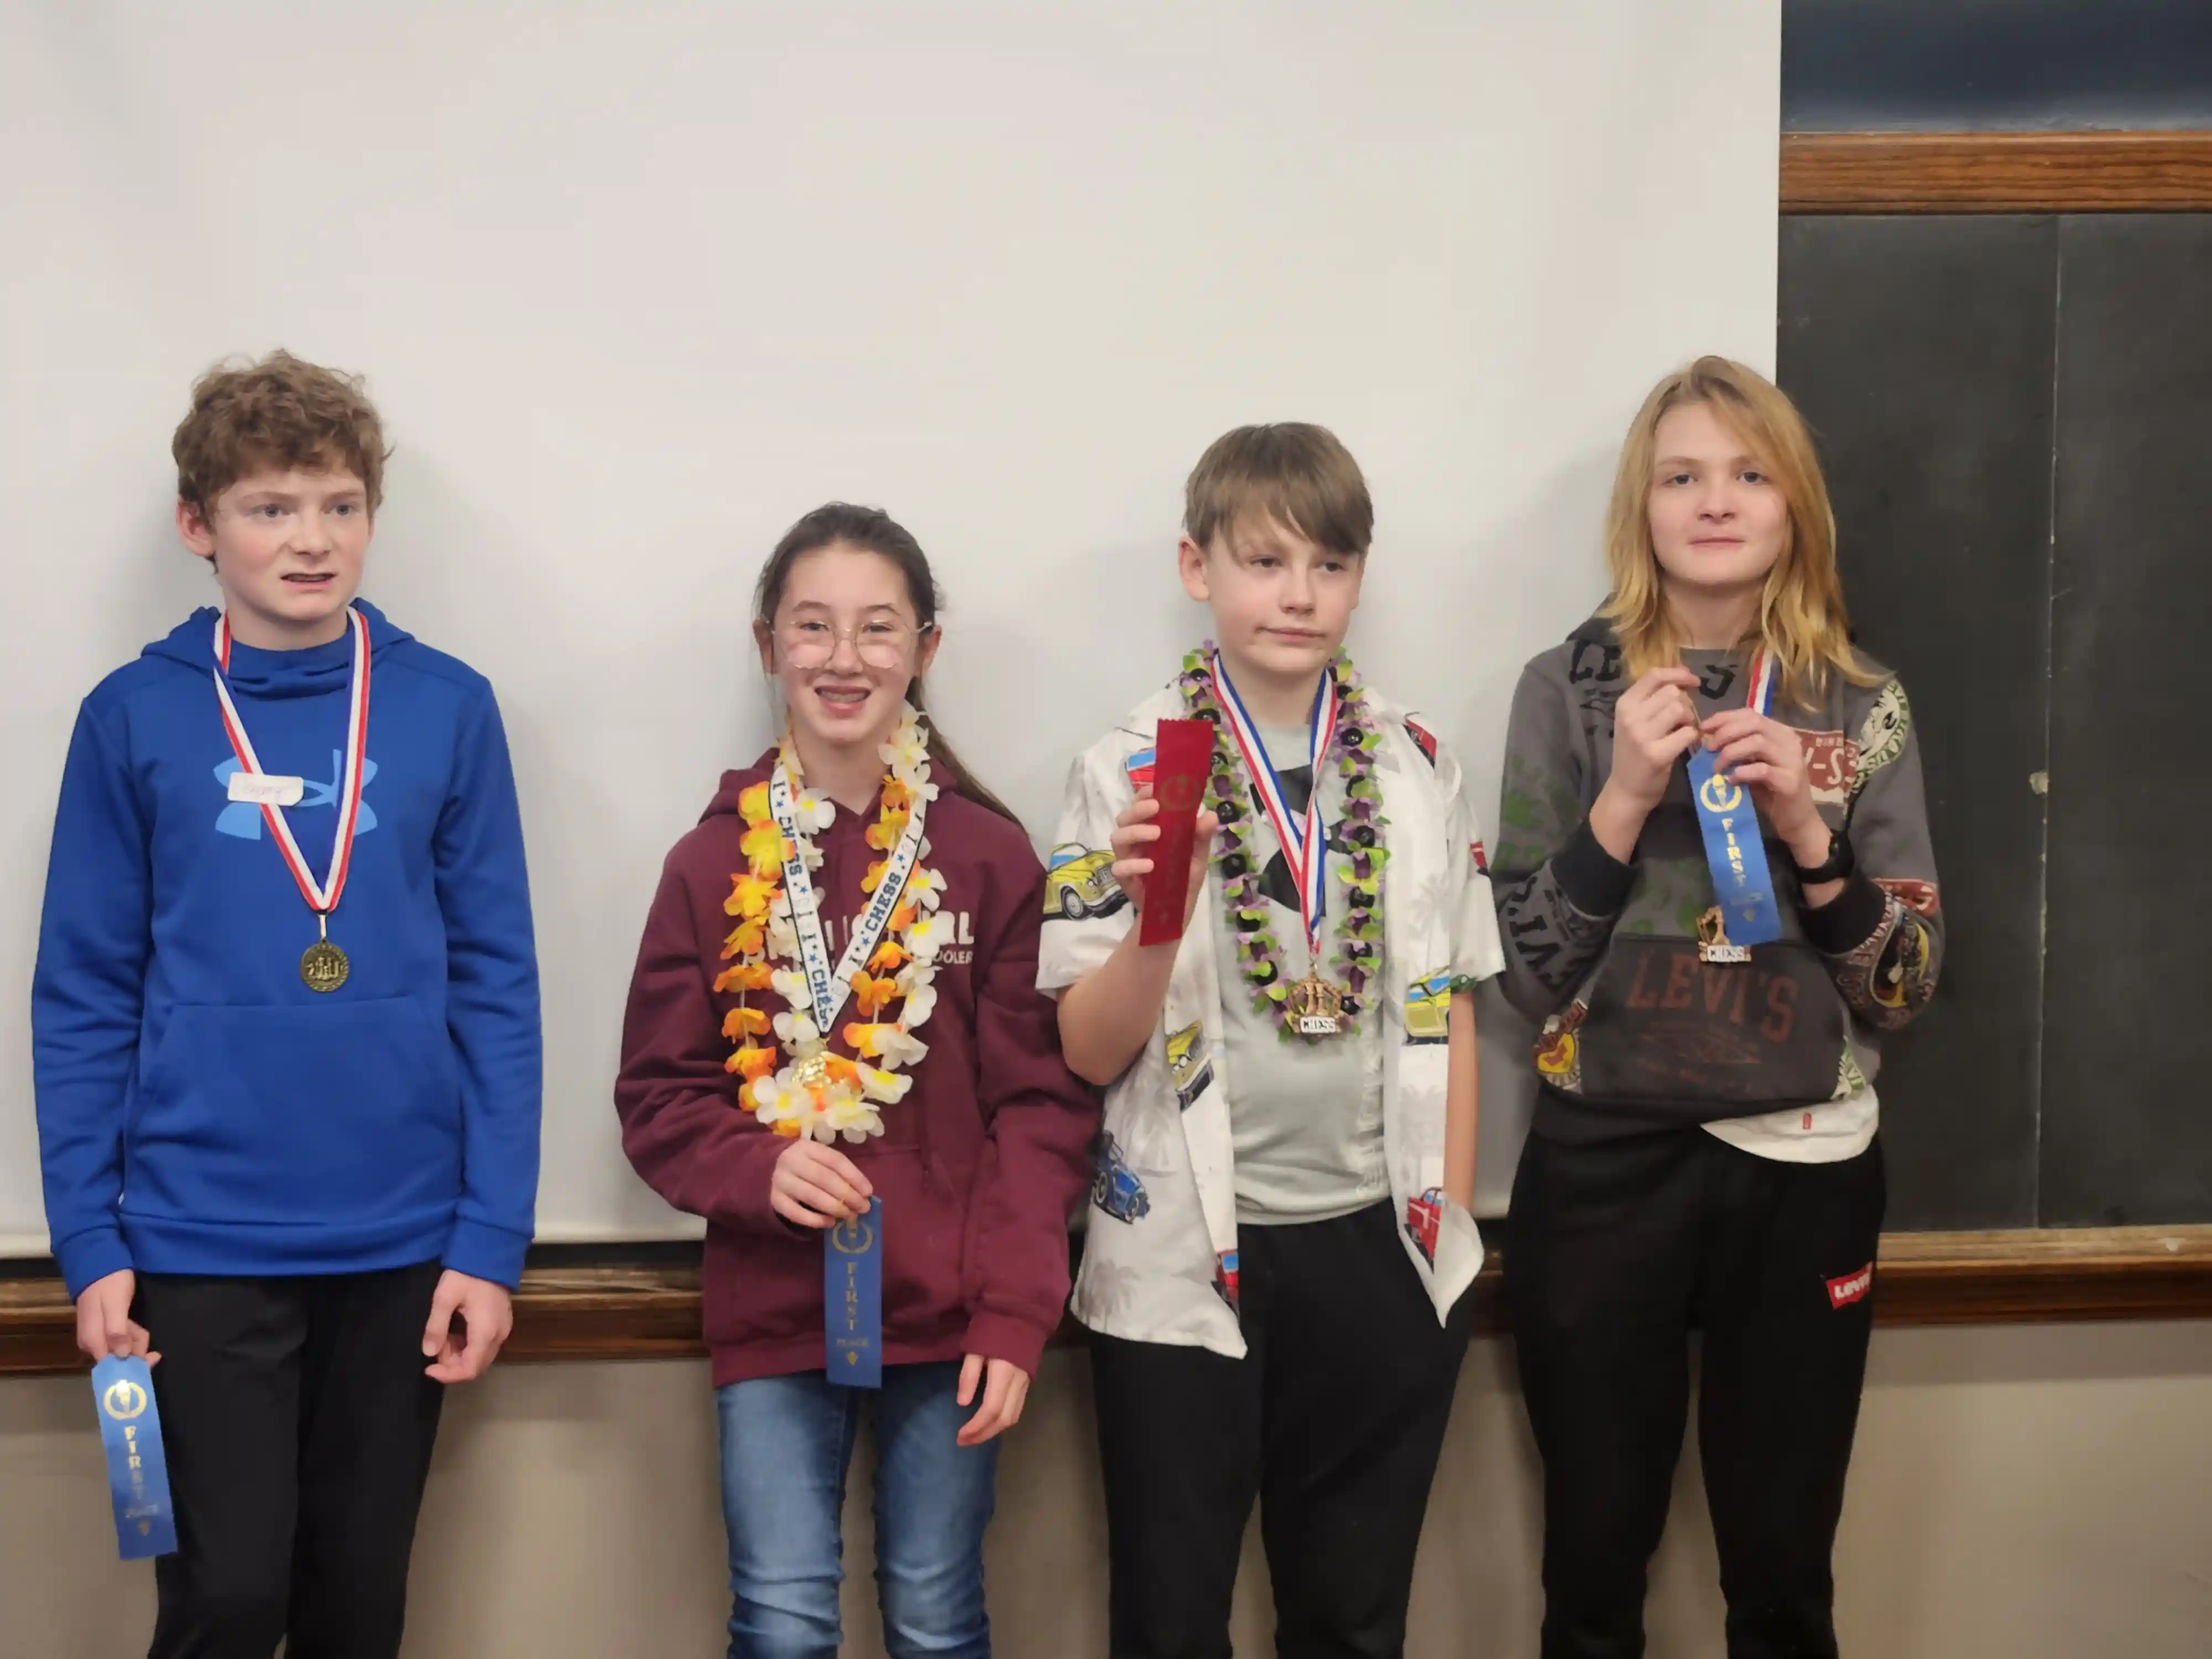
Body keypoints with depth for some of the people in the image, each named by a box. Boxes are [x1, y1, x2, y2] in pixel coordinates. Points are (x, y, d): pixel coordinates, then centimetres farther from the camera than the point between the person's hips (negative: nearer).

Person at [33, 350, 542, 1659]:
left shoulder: (449, 709, 1)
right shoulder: (135, 718, -1)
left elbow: (496, 987, 1)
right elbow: (84, 1001, 1)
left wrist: (492, 1237, -5)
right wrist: (91, 1240, -5)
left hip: (404, 1243, 1)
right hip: (201, 1243, -1)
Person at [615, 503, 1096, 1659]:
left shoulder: (991, 855, -2)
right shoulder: (715, 861, 1)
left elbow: (1043, 1103, -3)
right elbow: (658, 1098, 5)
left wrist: (1015, 1315, -11)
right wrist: (757, 1168, -16)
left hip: (947, 1315, 0)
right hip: (771, 1313, 0)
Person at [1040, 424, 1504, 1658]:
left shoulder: (1419, 765, 4)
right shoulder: (1129, 771, -5)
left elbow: (1449, 1011, 9)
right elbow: (1091, 1051, -6)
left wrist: (1453, 1224, 6)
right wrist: (1158, 919, -24)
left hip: (1380, 1246, 2)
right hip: (1187, 1255, -2)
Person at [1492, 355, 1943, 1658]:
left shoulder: (1863, 706, 1)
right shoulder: (1570, 691, -2)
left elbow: (1907, 991, -1)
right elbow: (1527, 973, -5)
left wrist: (1809, 829, -16)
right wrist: (1625, 797, -18)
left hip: (1803, 1170, 1)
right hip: (1605, 1167, -1)